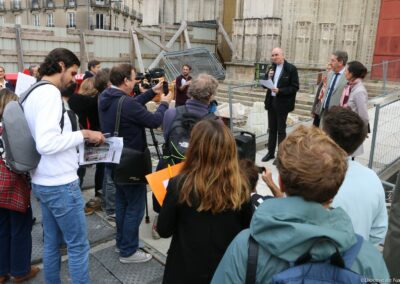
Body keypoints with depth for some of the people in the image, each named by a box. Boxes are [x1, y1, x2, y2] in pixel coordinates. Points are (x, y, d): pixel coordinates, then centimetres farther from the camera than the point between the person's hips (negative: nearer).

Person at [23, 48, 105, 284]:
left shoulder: (32, 92, 11)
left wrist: (77, 137, 13)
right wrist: (83, 135, -18)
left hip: (43, 182, 10)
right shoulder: (49, 92, -19)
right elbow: (46, 143, -28)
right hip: (60, 183, -10)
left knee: (52, 242, 20)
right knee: (79, 246, 3)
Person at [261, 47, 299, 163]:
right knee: (271, 129, 14)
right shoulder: (271, 67, 7)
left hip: (282, 103, -5)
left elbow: (295, 87, -13)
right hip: (271, 101, 5)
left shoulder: (291, 69, -9)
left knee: (281, 130, 3)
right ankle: (271, 152, 25)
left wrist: (279, 91, -22)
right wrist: (268, 78, -11)